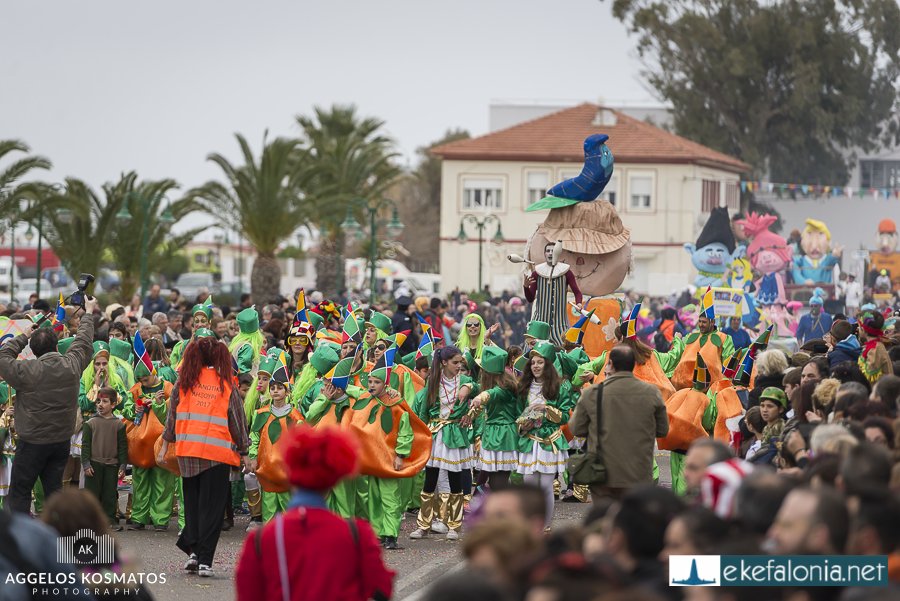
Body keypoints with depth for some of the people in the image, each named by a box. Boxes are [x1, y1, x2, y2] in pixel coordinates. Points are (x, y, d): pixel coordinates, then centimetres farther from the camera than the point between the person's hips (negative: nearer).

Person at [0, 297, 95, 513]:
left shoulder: (27, 371, -18)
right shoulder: (71, 365, -5)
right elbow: (83, 342, 13)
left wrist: (24, 336, 5)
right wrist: (88, 314, 29)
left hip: (32, 442, -5)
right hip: (62, 440, 5)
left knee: (19, 491, 3)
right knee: (54, 488, 13)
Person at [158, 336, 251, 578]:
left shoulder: (184, 382, 5)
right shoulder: (227, 385, 2)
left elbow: (172, 416, 9)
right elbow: (238, 421, 6)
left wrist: (164, 447, 16)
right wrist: (244, 453, 15)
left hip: (187, 451, 2)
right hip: (218, 453, -2)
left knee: (192, 503, 15)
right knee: (211, 507, 2)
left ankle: (193, 551, 3)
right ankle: (204, 560, -3)